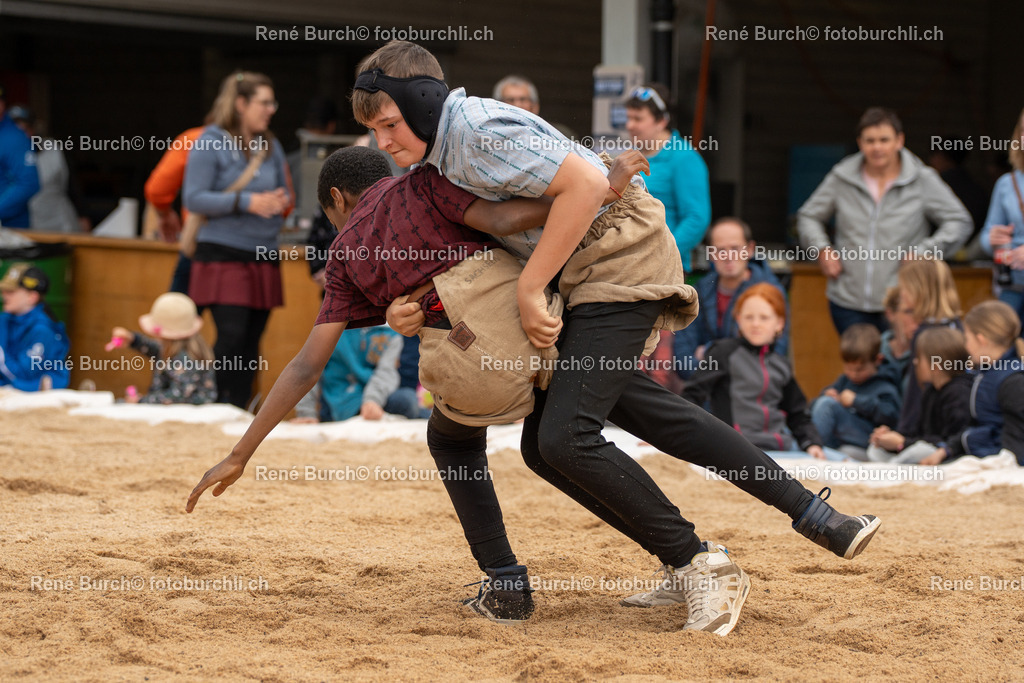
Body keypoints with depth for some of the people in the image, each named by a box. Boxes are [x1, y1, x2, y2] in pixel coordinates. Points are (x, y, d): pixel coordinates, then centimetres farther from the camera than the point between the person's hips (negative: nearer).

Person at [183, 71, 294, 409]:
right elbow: (194, 199, -10)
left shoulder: (271, 146, 15)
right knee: (231, 336, -15)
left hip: (263, 255, 6)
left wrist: (280, 201, -4)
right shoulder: (211, 143, -4)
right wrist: (246, 202, -18)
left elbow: (286, 195, 22)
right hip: (224, 254, -6)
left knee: (251, 341, 5)